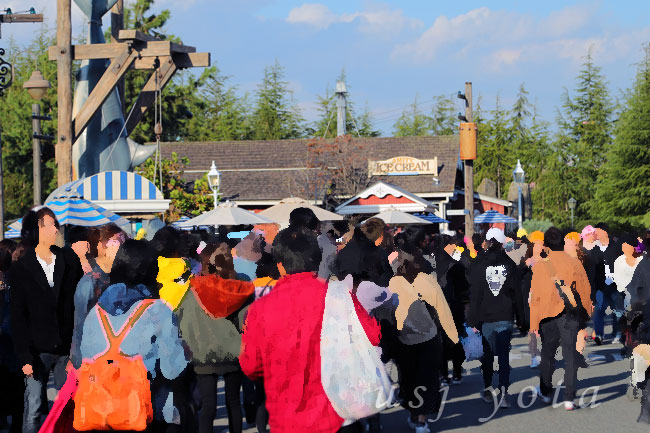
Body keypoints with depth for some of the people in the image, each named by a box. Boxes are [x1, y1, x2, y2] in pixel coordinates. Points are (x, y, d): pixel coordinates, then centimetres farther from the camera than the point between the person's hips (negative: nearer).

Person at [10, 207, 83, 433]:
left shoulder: (70, 260, 6)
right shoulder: (22, 268, 0)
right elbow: (18, 317, -2)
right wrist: (24, 357, -8)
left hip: (67, 347, 2)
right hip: (38, 350, -2)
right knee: (33, 408, -2)